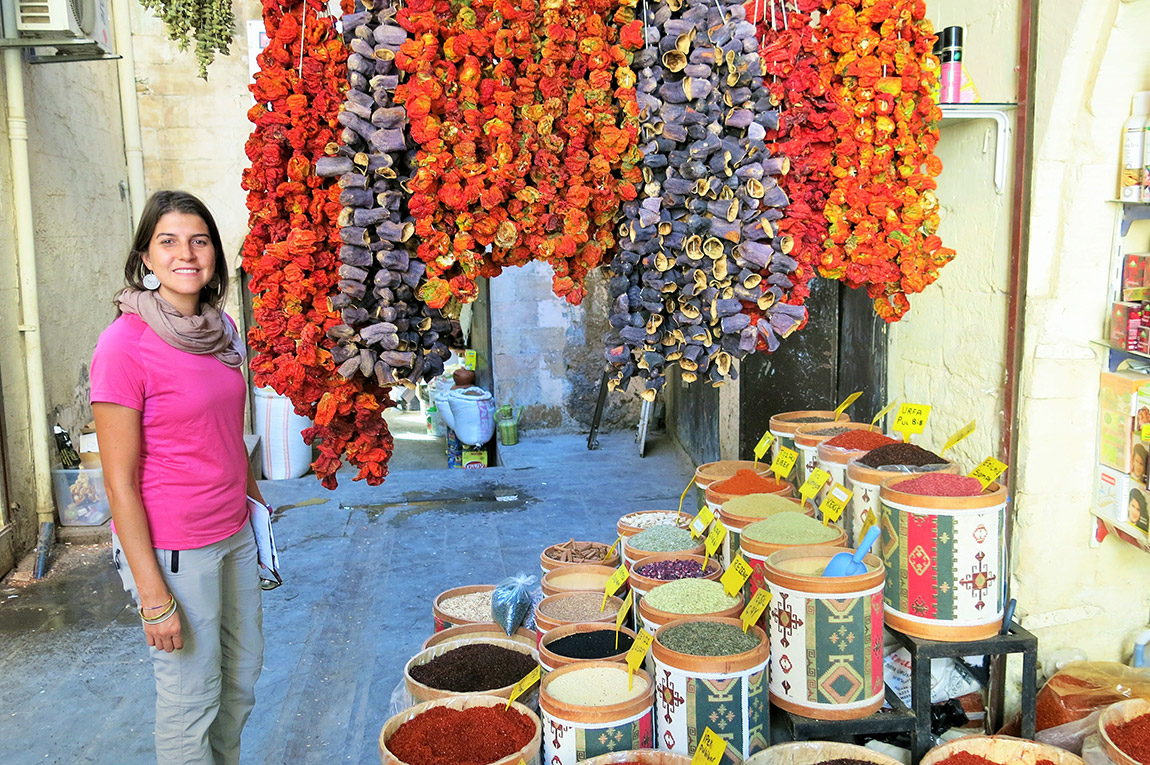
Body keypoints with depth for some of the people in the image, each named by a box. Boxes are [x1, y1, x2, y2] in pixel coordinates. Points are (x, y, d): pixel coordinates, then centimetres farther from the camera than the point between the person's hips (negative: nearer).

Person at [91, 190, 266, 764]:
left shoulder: (222, 329, 4)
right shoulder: (125, 343, -17)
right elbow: (120, 481, -17)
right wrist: (152, 594, -17)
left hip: (234, 534, 7)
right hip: (171, 548, -7)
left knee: (242, 680, 20)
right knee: (192, 701, 7)